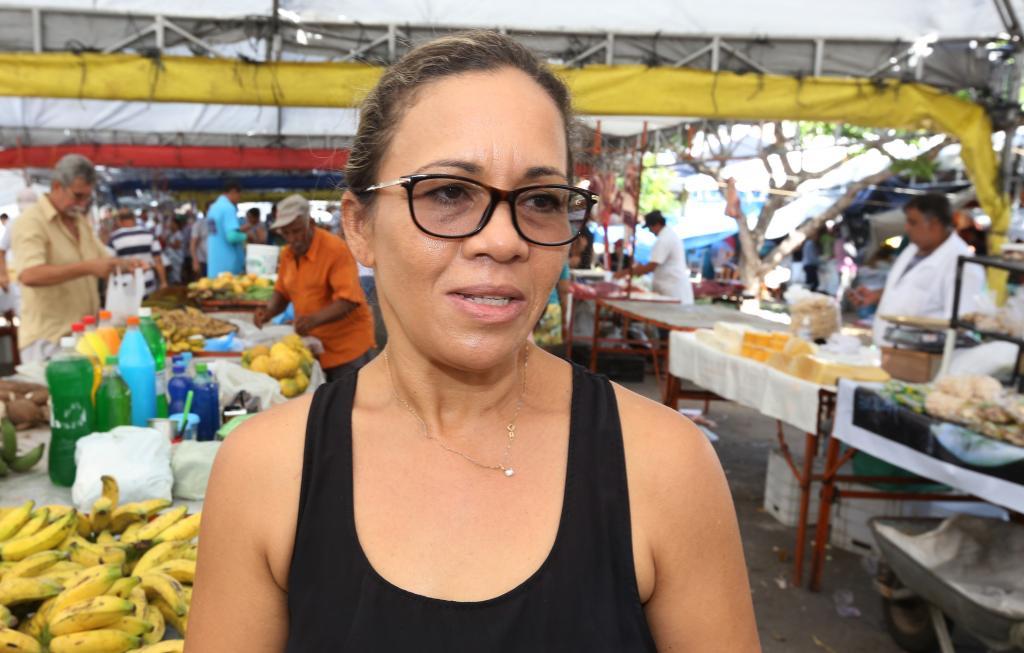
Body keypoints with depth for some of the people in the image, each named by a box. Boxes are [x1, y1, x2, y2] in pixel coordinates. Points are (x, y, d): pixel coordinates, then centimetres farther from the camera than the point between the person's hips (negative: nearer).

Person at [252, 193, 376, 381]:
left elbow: (349, 300, -25)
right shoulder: (287, 254, 5)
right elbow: (282, 292, 17)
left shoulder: (336, 249, -17)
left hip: (346, 346, -6)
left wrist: (315, 319, -37)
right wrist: (269, 311, -4)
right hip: (313, 345, 7)